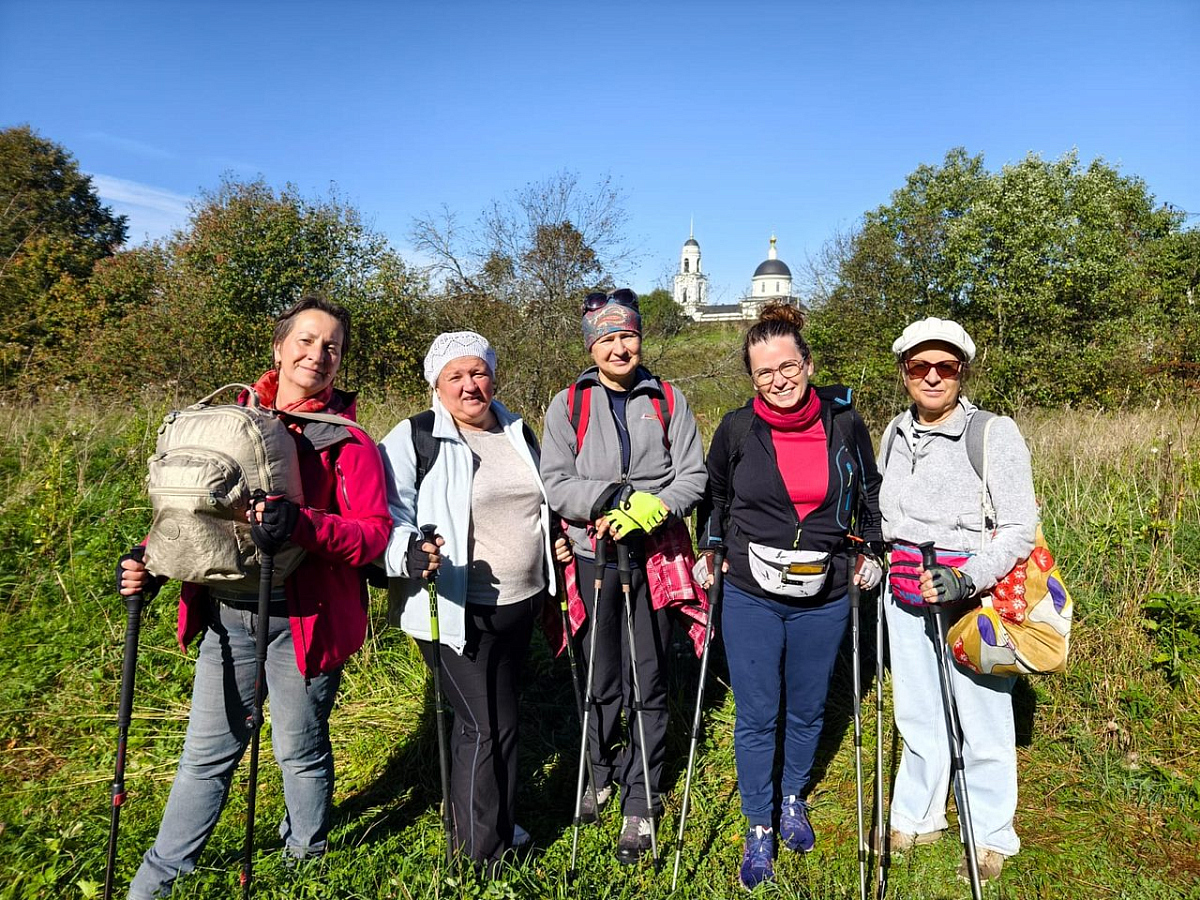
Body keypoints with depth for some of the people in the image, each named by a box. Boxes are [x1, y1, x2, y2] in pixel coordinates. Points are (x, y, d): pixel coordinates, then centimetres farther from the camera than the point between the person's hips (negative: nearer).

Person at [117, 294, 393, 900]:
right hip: (226, 613, 4)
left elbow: (375, 532, -14)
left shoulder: (347, 439, -8)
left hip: (302, 619, -3)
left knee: (300, 749, 14)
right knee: (207, 751, 16)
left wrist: (302, 525, -29)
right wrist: (151, 558, 0)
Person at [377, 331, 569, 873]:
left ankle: (489, 824, 40)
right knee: (487, 726, -2)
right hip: (458, 610, -7)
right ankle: (486, 850, 19)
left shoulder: (517, 433, 10)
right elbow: (389, 517, -17)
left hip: (521, 603, 7)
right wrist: (409, 554, -35)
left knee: (497, 717, 20)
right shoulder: (413, 439, -11)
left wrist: (556, 536, 9)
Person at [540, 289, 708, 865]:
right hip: (594, 556, 0)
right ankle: (602, 774, 37)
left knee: (647, 680, 5)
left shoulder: (668, 400, 5)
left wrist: (648, 507, -18)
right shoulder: (568, 404, 3)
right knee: (600, 679, 12)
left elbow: (691, 476, -1)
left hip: (656, 556, 0)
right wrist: (612, 497, -18)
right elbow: (555, 483, -5)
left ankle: (641, 800, 22)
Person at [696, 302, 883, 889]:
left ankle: (793, 800, 42)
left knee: (807, 710, 17)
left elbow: (869, 493, 12)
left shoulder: (844, 423, -5)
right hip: (751, 598, -1)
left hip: (823, 599, 1)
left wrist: (869, 551, 8)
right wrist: (712, 551, 7)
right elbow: (714, 496, 11)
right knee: (756, 717, 6)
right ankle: (759, 829, 25)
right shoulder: (736, 429, -7)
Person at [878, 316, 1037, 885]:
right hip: (906, 596, 5)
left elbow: (1019, 529, -15)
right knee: (918, 717, 17)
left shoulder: (995, 433, -11)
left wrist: (967, 579, -27)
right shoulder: (895, 434, 6)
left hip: (974, 597, -5)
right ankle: (916, 819, 36)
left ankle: (990, 838, 29)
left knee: (982, 725, 7)